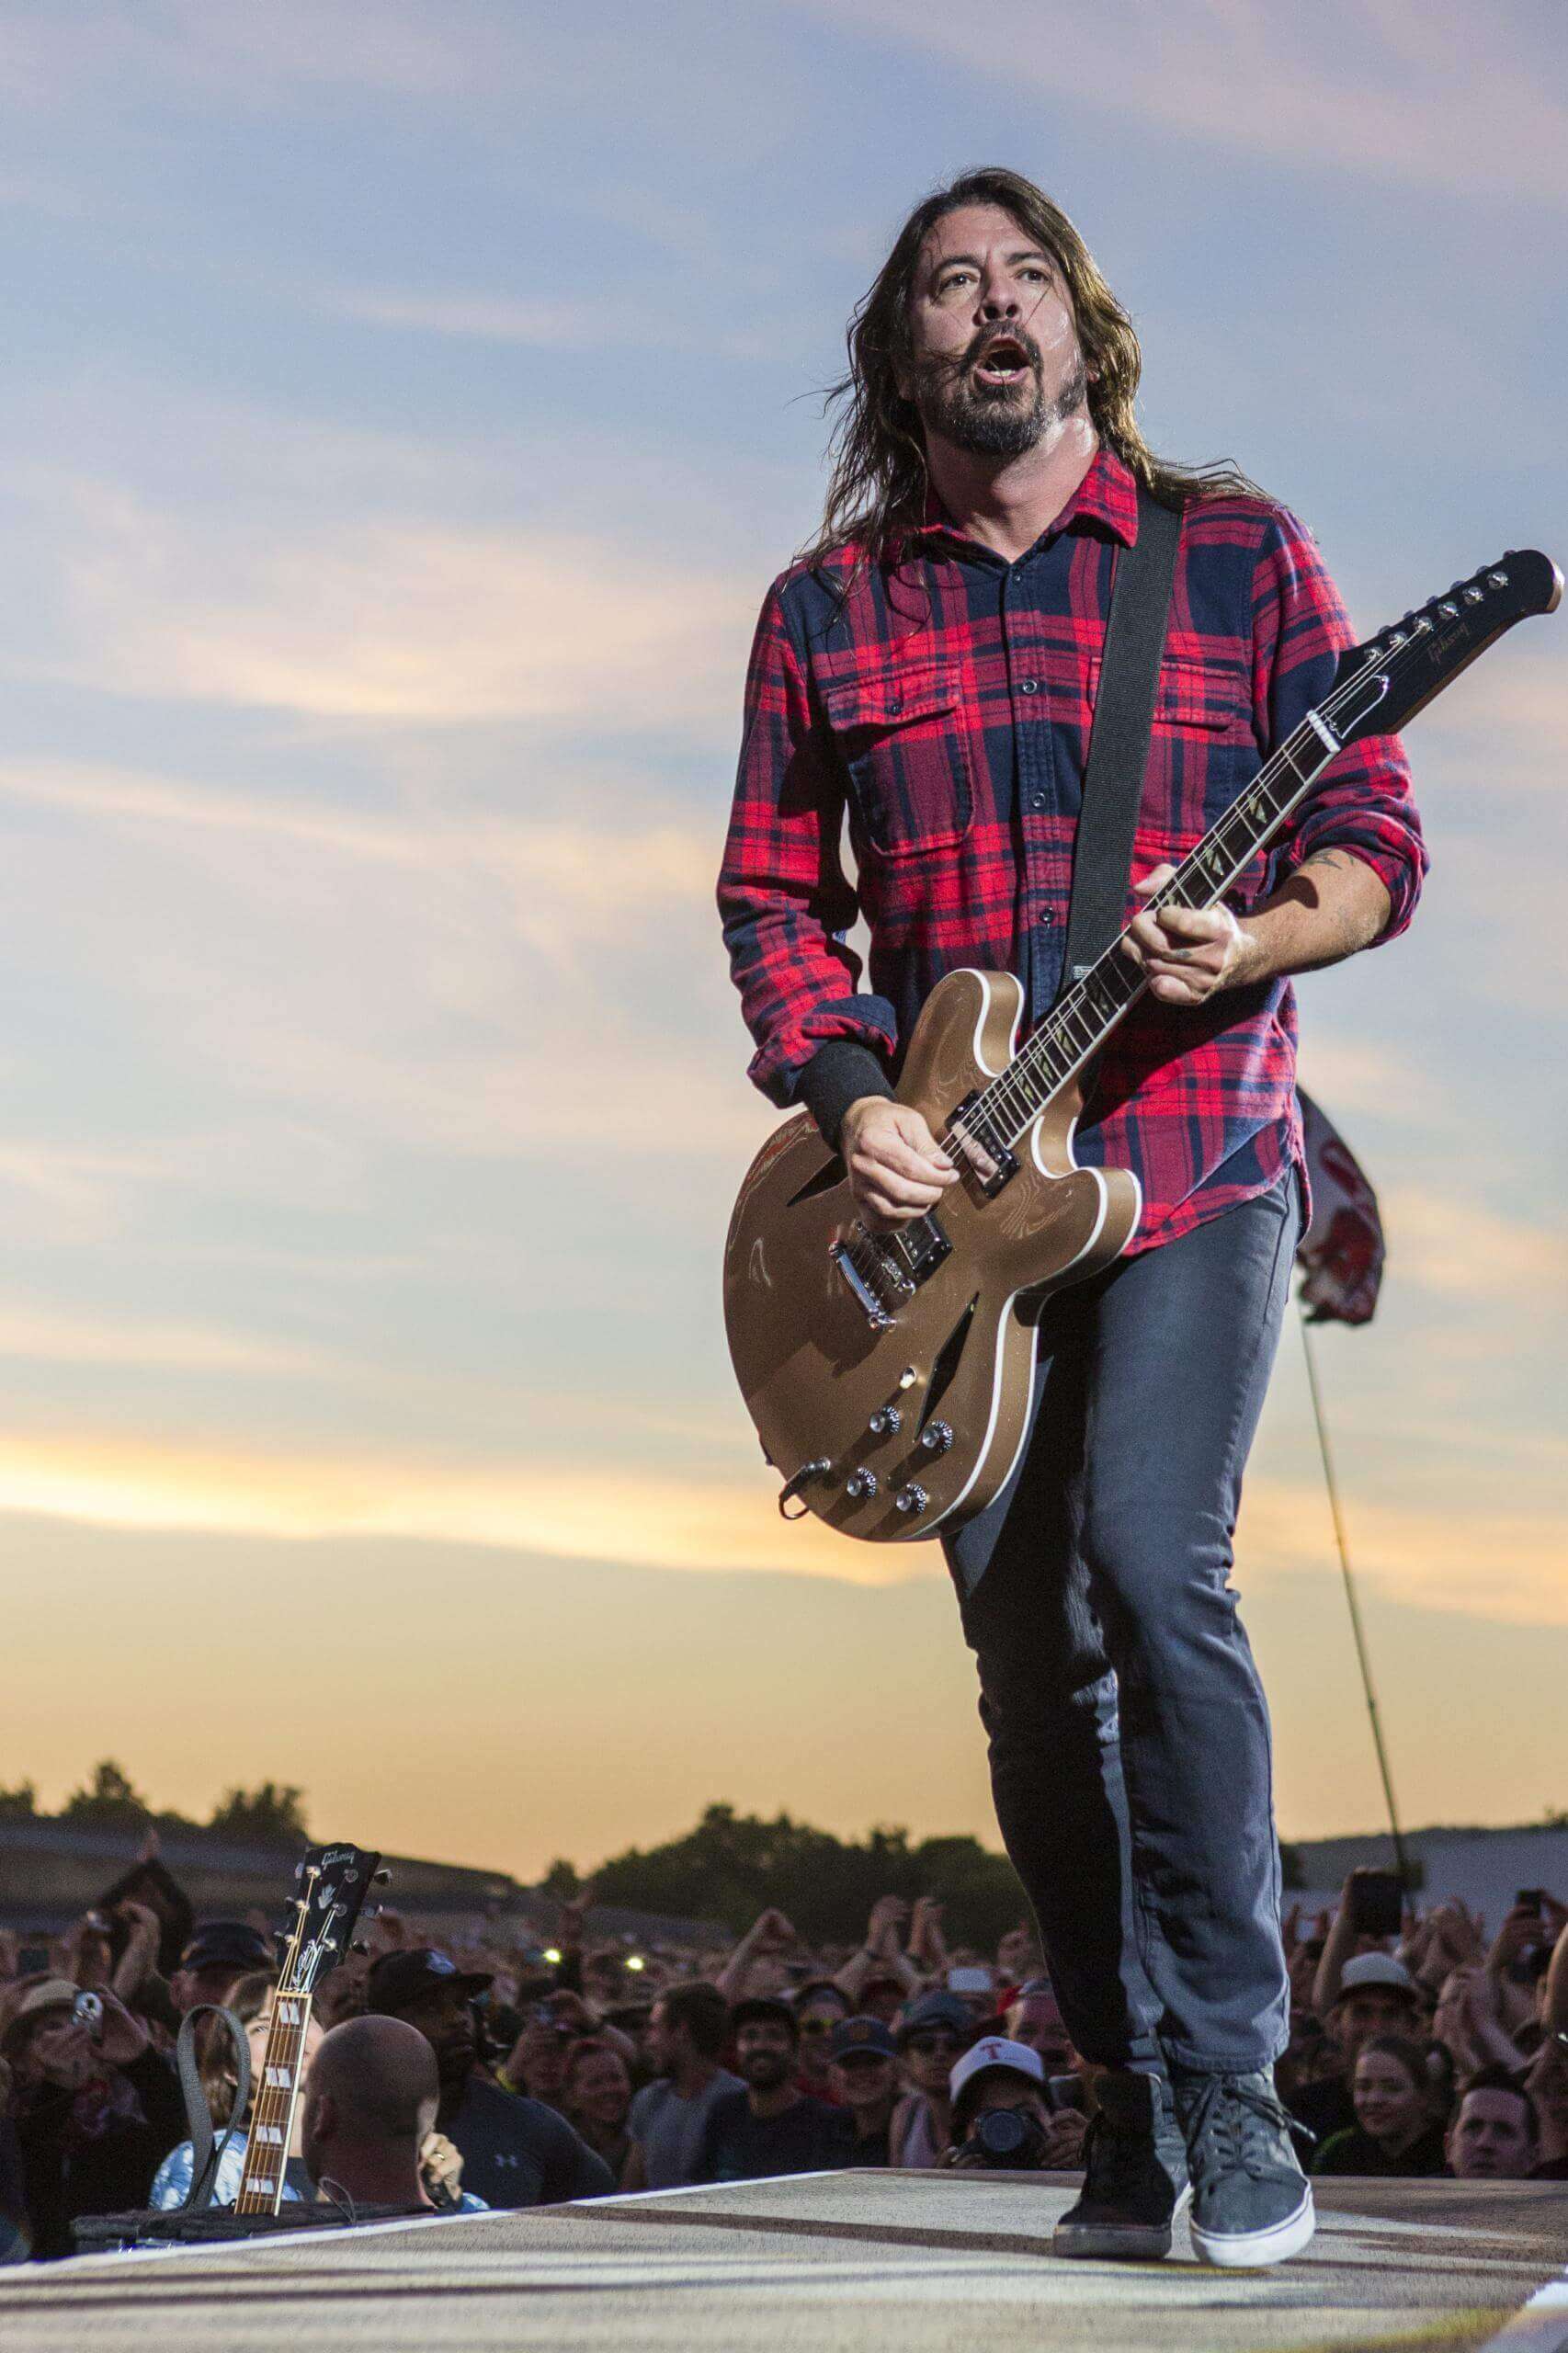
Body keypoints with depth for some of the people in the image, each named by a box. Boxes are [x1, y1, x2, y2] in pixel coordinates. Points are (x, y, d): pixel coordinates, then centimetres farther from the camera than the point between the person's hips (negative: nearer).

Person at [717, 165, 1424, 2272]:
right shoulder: (825, 611, 11)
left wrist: (1254, 944, -17)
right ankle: (1133, 2104, 18)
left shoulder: (1239, 555, 6)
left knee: (1154, 1565, -21)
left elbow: (1379, 836, 4)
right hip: (950, 1186, 3)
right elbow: (773, 893, 10)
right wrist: (845, 1098, -6)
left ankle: (1232, 2092, -8)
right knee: (1033, 1663, 4)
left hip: (1195, 1157, -3)